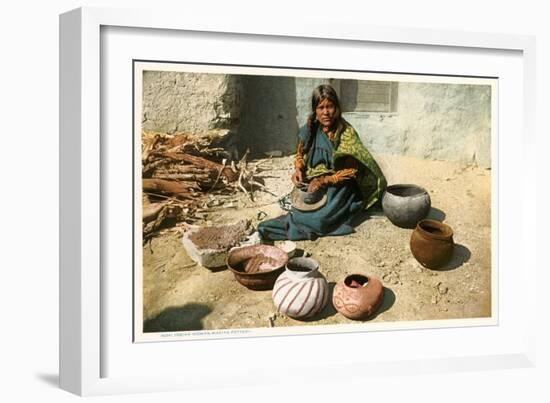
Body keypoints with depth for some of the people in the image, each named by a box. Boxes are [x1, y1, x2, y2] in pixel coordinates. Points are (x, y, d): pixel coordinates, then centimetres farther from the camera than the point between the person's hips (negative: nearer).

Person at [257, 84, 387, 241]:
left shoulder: (346, 133, -16)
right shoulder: (310, 129, -3)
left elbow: (351, 170, -15)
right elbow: (300, 154, 15)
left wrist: (324, 180, -23)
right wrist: (298, 169, -6)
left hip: (339, 188, -4)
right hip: (313, 183, 4)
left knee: (321, 219, -25)